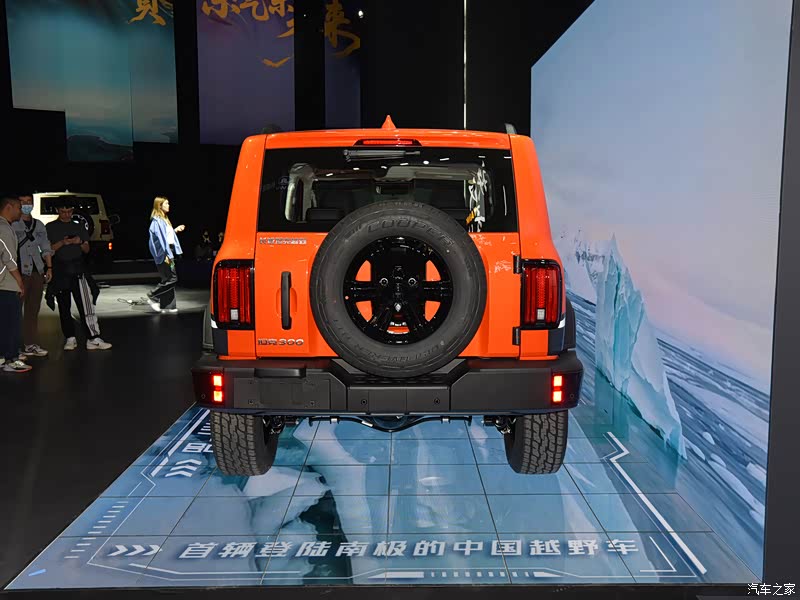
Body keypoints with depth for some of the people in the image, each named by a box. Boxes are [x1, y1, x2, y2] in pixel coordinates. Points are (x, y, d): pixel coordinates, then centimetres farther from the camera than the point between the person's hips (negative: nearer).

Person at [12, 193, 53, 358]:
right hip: (20, 272, -6)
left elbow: (46, 248, 18)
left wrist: (49, 267, 10)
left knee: (33, 310, 10)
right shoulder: (11, 225, -2)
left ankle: (31, 344, 17)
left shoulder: (39, 225, 16)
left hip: (37, 271, 6)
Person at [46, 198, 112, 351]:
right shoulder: (51, 228, 8)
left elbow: (87, 250, 15)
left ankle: (93, 339, -12)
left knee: (86, 304, -9)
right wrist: (62, 243, -14)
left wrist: (80, 243, -7)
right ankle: (70, 338, 13)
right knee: (64, 306, 4)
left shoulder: (79, 227, 15)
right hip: (60, 271, 0)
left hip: (78, 270, 1)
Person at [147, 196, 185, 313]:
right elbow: (160, 238, -17)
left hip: (169, 252, 9)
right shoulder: (157, 221, -12)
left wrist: (176, 230, 20)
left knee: (168, 279, 9)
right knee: (172, 278, -9)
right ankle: (153, 296, 3)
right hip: (163, 253, -9)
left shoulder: (164, 219, 17)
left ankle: (167, 306, 12)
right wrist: (166, 254, -21)